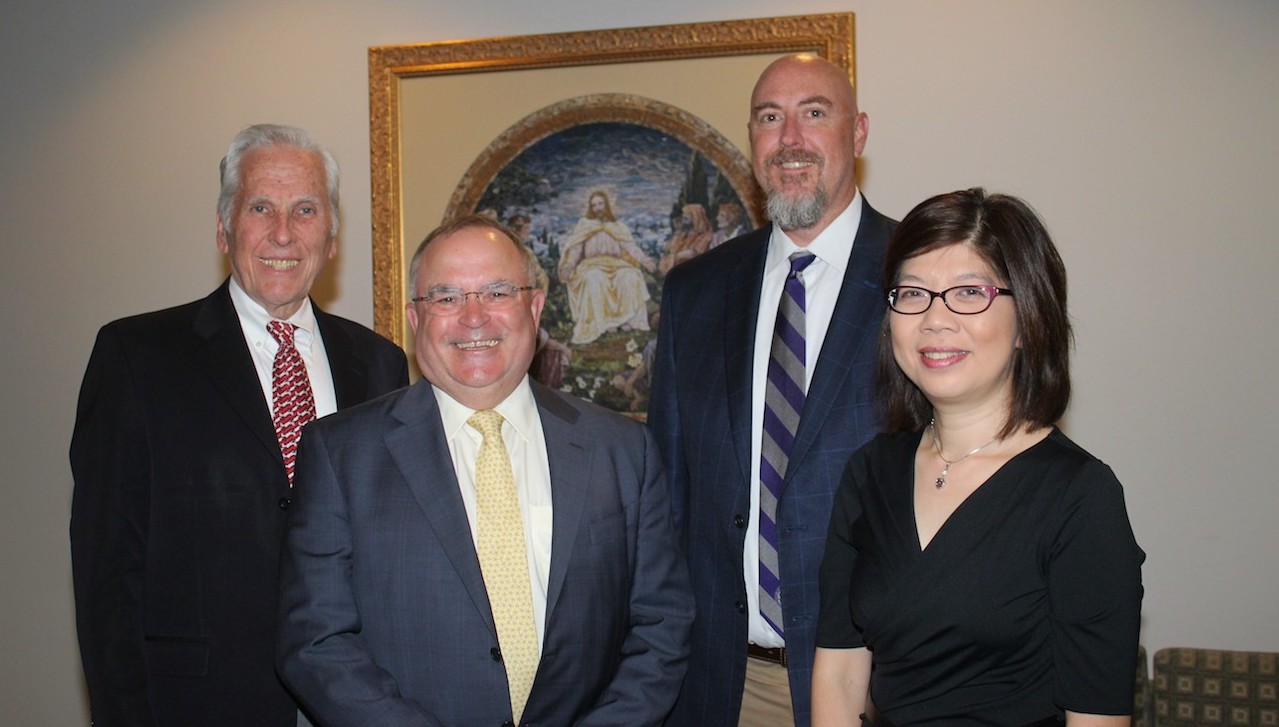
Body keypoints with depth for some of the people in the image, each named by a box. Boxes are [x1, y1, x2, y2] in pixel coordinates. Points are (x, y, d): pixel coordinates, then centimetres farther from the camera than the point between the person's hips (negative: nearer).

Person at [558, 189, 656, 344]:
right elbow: (575, 248, 7)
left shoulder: (619, 227, 19)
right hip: (591, 265, -2)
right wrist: (569, 265, -13)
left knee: (631, 276, -32)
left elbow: (631, 247, 7)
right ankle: (602, 321, -37)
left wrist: (644, 260, -11)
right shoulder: (584, 225, 16)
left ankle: (626, 318, -27)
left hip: (616, 265, 2)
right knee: (595, 279, -39)